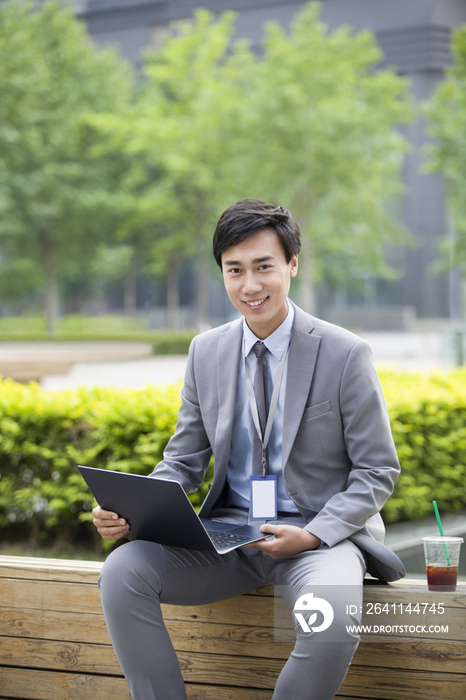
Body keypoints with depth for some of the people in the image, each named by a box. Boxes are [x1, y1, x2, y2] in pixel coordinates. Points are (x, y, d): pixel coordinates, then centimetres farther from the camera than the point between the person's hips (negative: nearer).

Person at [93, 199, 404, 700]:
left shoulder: (345, 354, -6)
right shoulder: (206, 352, 6)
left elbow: (378, 473, -3)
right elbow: (184, 462, 11)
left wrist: (312, 535, -19)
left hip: (320, 535, -4)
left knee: (332, 617, -36)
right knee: (121, 572, -22)